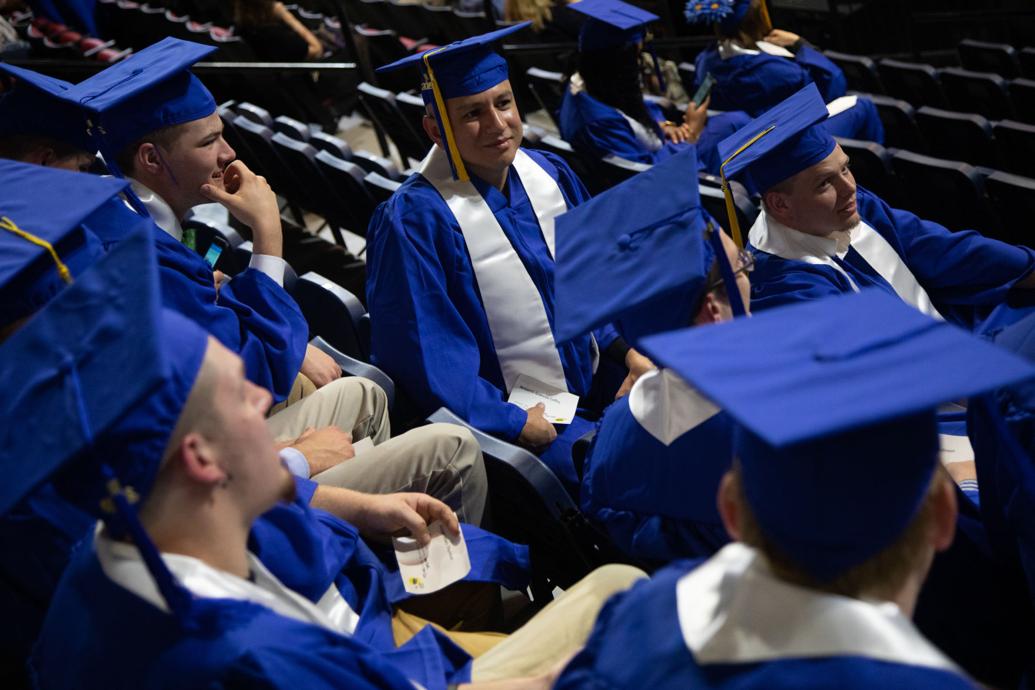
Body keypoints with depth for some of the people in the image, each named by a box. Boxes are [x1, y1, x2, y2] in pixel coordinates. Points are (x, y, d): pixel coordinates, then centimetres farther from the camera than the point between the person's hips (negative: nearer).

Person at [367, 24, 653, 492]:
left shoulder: (551, 175, 4)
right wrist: (518, 427, -18)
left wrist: (628, 350, -1)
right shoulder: (415, 220, -18)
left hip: (592, 383, 8)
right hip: (507, 414, -7)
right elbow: (427, 360, -18)